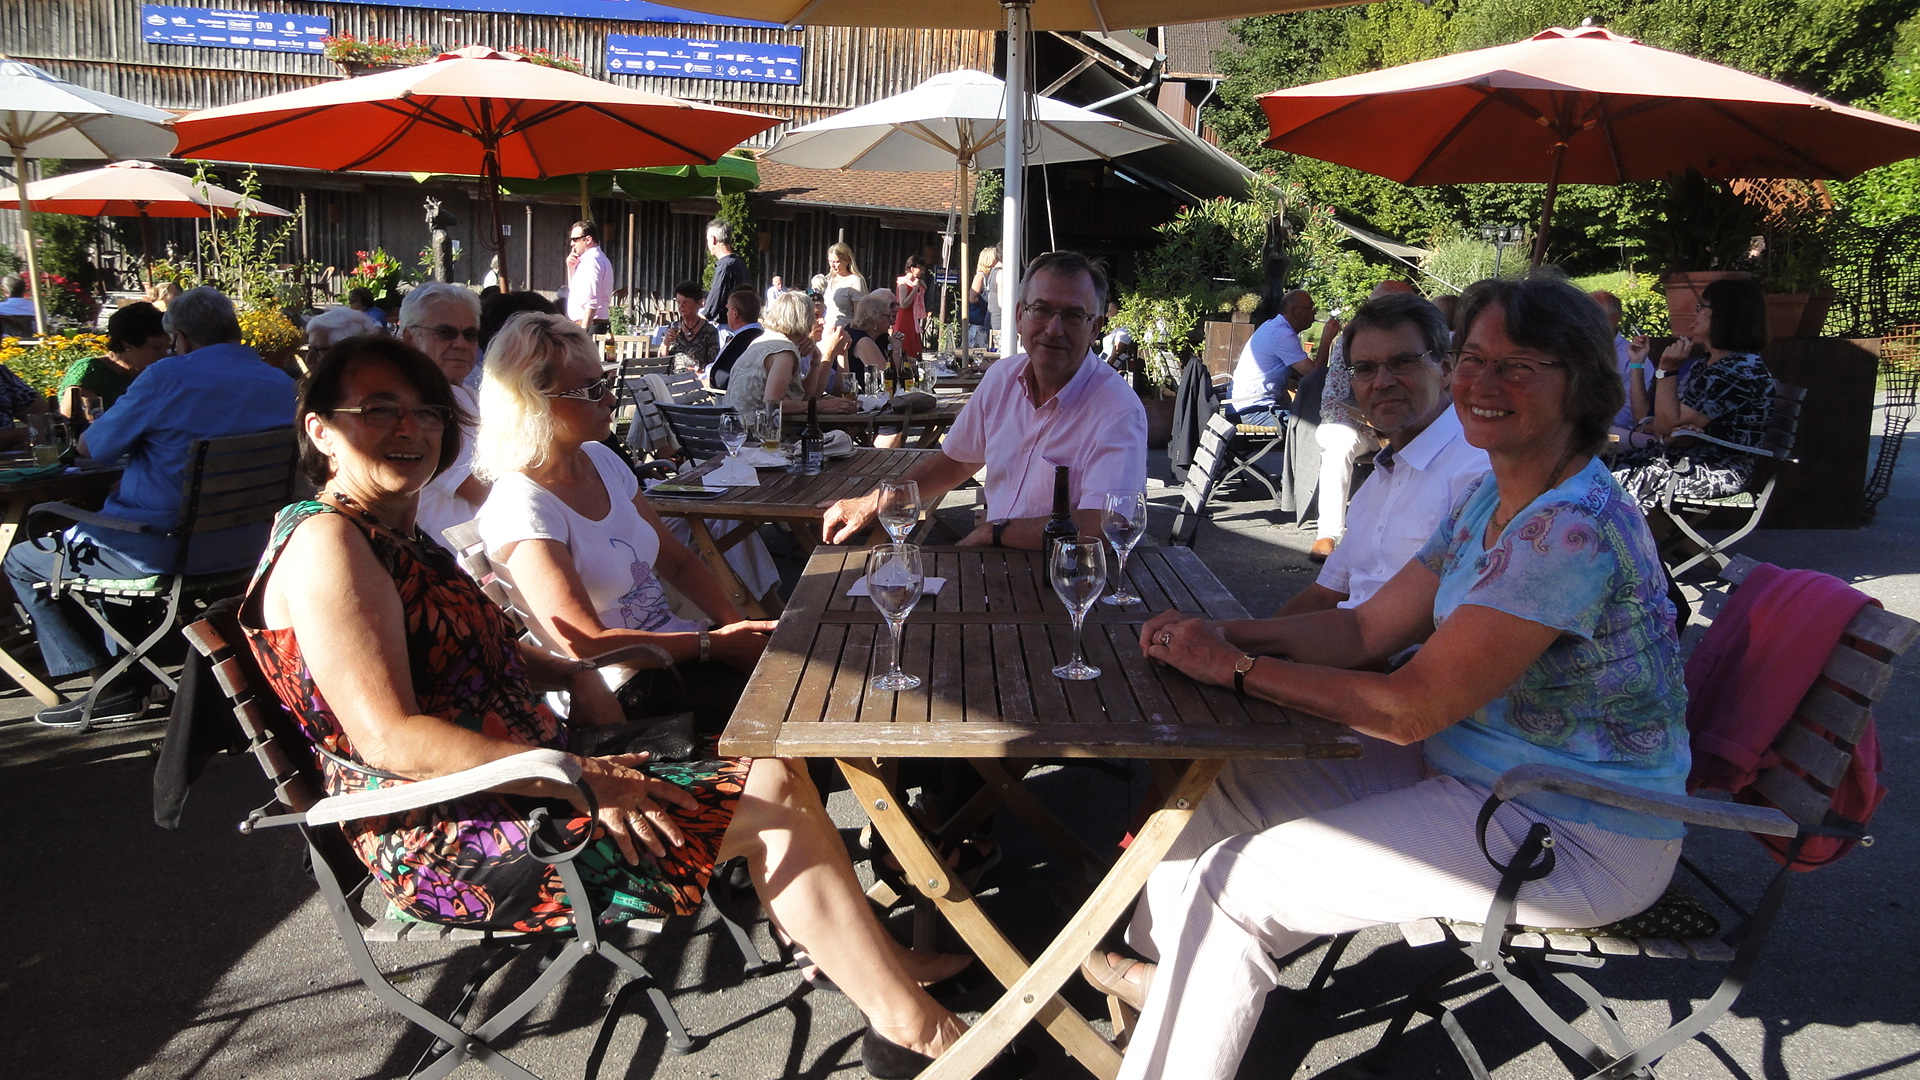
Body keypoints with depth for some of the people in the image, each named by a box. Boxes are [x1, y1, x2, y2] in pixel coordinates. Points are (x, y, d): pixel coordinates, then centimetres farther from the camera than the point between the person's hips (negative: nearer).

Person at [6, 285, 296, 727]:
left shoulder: (168, 377, -15)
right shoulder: (282, 384, 2)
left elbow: (89, 447, -3)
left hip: (165, 551, -7)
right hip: (248, 546, 7)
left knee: (21, 562, 16)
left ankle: (112, 684, 9)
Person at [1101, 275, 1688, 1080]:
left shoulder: (1574, 530, -27)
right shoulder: (1491, 499, 5)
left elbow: (1411, 709, -27)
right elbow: (1369, 627, 3)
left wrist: (1235, 667, -21)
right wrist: (1222, 634, -11)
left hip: (1577, 839, -9)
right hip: (1473, 769, 9)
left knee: (1237, 882, -14)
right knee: (1220, 787, 9)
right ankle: (1181, 974, 32)